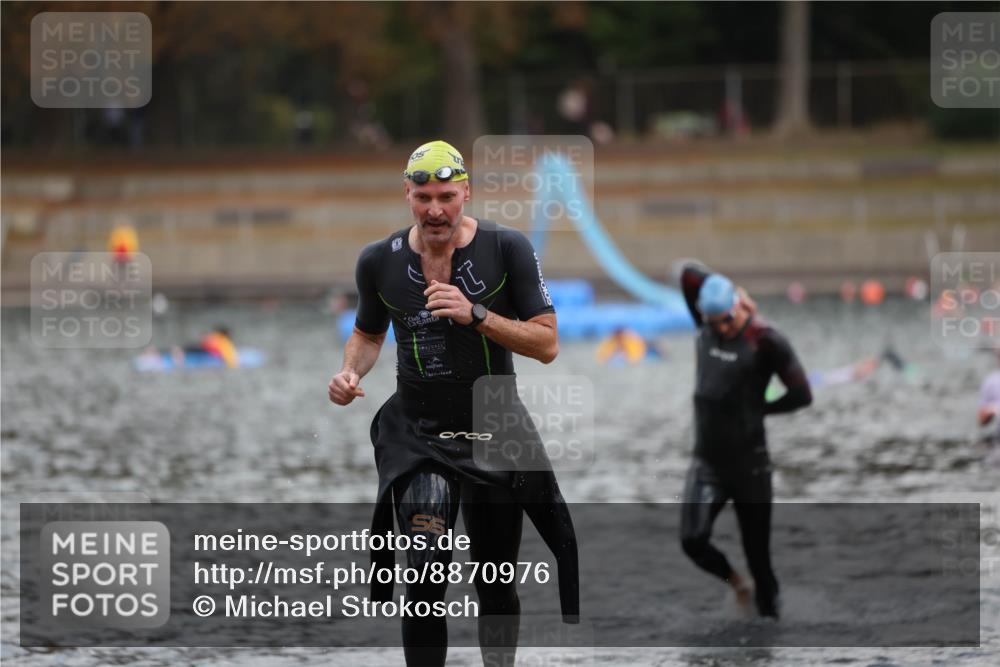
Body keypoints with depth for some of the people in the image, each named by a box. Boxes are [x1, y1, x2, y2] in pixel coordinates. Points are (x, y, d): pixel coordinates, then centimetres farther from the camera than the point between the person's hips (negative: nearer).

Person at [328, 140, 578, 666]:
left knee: (494, 584, 12)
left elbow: (547, 344, -11)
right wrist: (351, 371, -5)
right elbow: (368, 334, 17)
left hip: (494, 436, 0)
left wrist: (476, 314, -23)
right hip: (416, 431, 0)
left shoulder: (506, 249, -9)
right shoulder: (380, 261, -2)